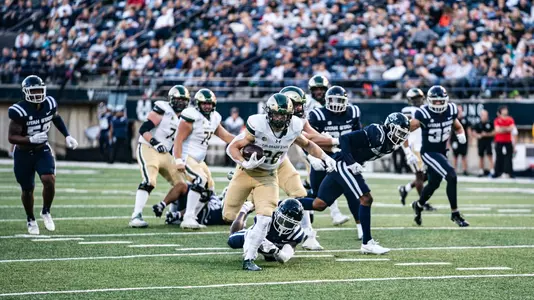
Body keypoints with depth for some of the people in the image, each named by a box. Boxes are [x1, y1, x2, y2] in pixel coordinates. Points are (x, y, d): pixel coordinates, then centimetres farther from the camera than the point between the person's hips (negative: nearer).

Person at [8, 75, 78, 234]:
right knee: (27, 189, 7)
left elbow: (56, 118, 14)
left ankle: (46, 212, 5)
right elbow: (11, 137, -24)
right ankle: (31, 220, 32)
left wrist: (67, 136, 8)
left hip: (42, 150, 2)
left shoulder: (49, 104, -10)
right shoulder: (19, 111, -25)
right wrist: (31, 139, -39)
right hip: (23, 153, -2)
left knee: (49, 180, -20)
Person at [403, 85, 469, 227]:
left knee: (434, 184, 21)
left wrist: (461, 134, -8)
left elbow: (458, 127, 14)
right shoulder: (423, 114, -22)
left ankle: (418, 205, 51)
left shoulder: (451, 110, -5)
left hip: (442, 152, 7)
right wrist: (408, 153, -21)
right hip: (429, 153, -7)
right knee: (452, 177, -21)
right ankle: (455, 214, -8)